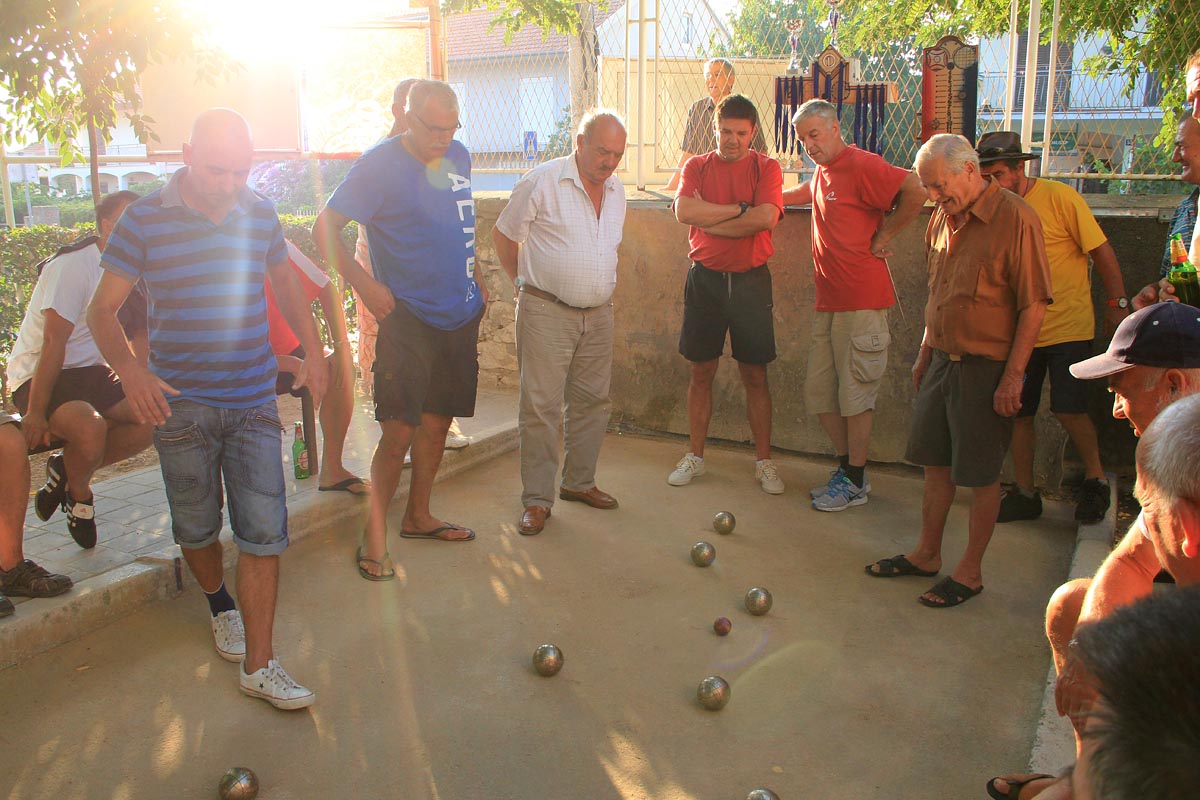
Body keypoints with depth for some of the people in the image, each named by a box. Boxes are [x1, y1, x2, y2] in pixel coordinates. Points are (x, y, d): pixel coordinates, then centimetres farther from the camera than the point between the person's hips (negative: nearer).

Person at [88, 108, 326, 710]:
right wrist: (130, 371, -20)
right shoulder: (144, 219, -6)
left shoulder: (260, 213, 3)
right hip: (181, 403, -2)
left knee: (264, 531, -3)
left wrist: (312, 349, 8)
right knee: (197, 526, 13)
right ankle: (220, 605, 43)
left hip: (255, 401, 2)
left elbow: (285, 283, 20)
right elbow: (102, 310, -2)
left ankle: (259, 665, 5)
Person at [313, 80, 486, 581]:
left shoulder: (458, 157, 10)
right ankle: (375, 534, 7)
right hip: (407, 317, -7)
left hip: (459, 314, 7)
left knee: (437, 421, 14)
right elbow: (325, 228, -11)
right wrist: (365, 284, -17)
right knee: (400, 431, -10)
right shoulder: (379, 165, -11)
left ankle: (418, 516, 30)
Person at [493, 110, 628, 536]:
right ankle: (537, 499, 4)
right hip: (546, 313, -6)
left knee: (593, 401, 11)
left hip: (598, 313, 6)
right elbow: (503, 234, 0)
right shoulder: (542, 182, -9)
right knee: (542, 406, -5)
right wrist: (525, 282, 6)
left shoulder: (617, 191, 11)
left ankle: (579, 482, 27)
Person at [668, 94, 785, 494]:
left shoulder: (766, 168, 2)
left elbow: (766, 217, -16)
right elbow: (684, 210, -12)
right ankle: (695, 456, 20)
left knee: (755, 375, 4)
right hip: (704, 278, 2)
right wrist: (739, 209, -13)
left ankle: (764, 461, 14)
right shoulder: (697, 166, 7)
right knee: (701, 373, 8)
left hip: (750, 280, -1)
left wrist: (709, 219, -10)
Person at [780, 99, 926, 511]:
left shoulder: (862, 165, -11)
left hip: (862, 300, -9)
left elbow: (915, 192, -23)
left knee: (855, 393, -1)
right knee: (819, 392, 10)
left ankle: (854, 482, 10)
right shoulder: (822, 171, 16)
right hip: (828, 302, 9)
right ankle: (848, 467, 24)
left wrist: (883, 237, -14)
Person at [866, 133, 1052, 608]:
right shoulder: (944, 218, 9)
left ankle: (970, 571, 17)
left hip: (987, 368, -7)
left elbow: (1034, 305, -15)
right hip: (943, 360, 7)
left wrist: (1012, 375, -17)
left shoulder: (1015, 218, -14)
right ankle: (927, 554, 29)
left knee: (981, 475, 4)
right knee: (936, 462, 15)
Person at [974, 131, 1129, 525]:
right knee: (1018, 411, 5)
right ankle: (1025, 493, 18)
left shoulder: (1060, 198, -10)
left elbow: (1101, 251, -5)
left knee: (1069, 409, -9)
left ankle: (1095, 478, 17)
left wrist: (1117, 304, -4)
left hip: (1068, 326, -4)